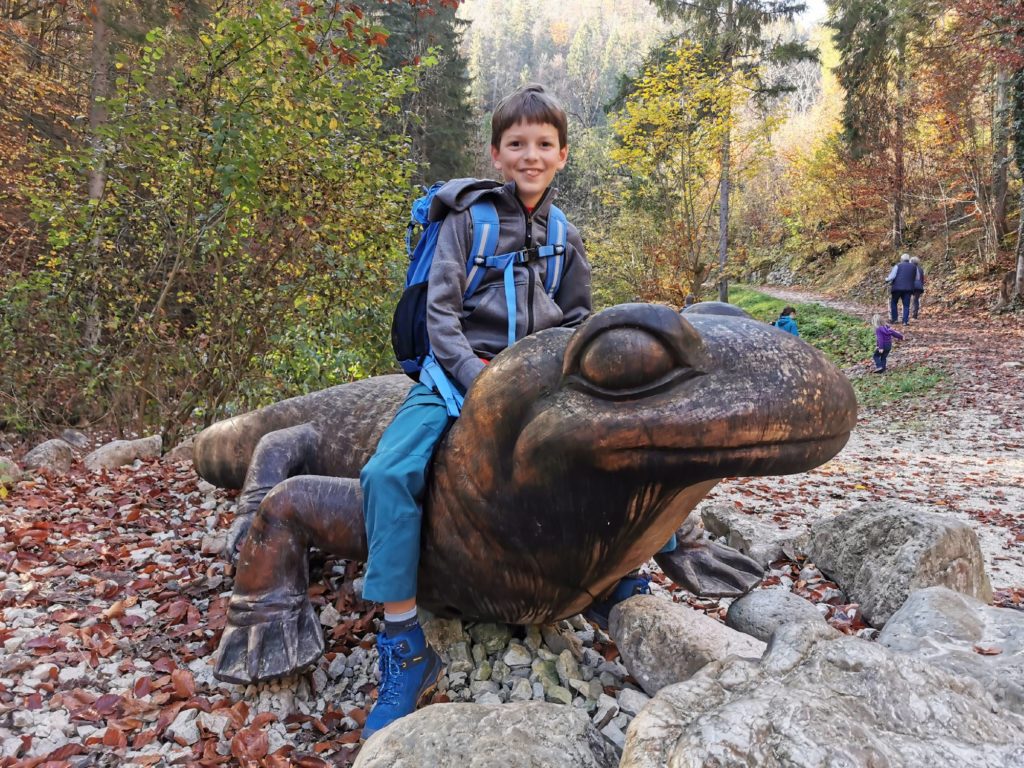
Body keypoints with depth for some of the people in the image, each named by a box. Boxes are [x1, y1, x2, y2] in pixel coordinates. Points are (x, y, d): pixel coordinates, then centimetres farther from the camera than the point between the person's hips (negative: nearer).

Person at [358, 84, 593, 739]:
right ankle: (406, 651, -18)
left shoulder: (566, 238, 15)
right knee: (389, 472, -27)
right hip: (459, 370, -3)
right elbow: (440, 308, -4)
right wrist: (479, 378, -17)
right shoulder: (469, 216, 3)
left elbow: (578, 322, 19)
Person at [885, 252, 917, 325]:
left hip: (897, 287, -2)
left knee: (893, 303, 12)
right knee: (906, 305, 3)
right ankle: (905, 321, -4)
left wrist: (887, 280, 9)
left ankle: (894, 319, 8)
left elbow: (892, 276, -9)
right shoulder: (914, 267, 12)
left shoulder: (898, 266, 0)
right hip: (908, 288, 3)